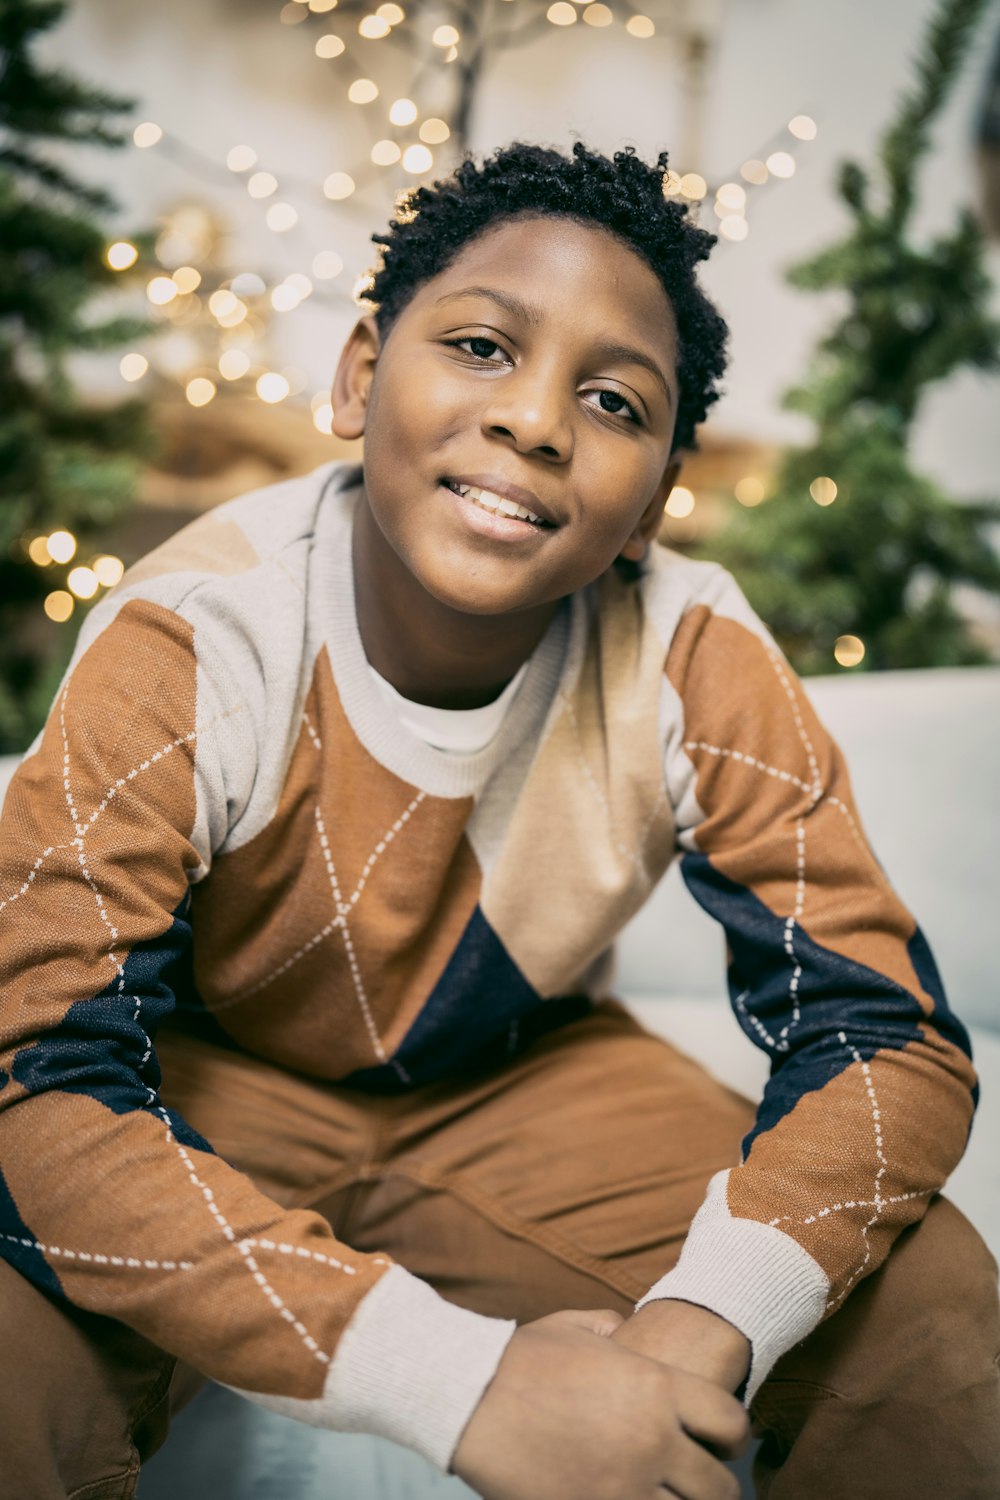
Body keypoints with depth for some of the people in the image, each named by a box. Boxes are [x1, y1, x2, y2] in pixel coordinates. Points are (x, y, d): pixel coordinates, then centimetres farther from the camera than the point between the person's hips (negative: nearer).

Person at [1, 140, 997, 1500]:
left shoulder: (697, 659, -20)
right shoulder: (186, 649, -26)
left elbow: (889, 1033, -16)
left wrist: (699, 1331, -37)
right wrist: (469, 1382, -40)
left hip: (526, 1080, 2)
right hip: (212, 1084, -1)